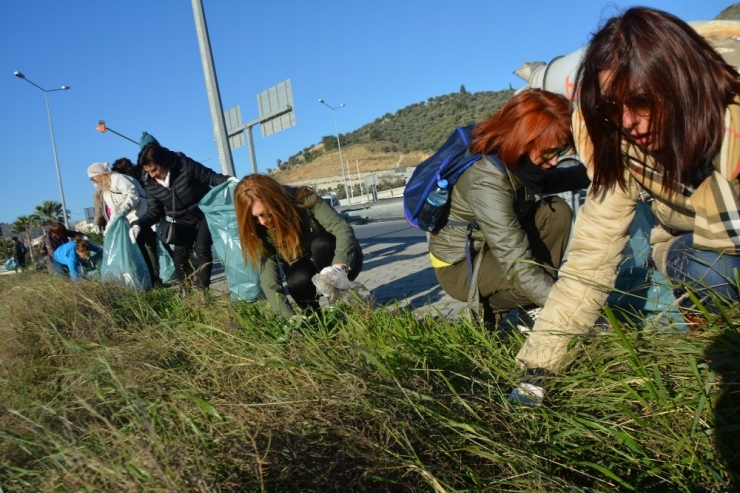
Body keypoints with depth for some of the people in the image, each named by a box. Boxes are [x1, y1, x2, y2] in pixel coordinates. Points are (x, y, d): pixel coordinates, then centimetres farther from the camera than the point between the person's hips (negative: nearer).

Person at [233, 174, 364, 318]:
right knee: (298, 279, -32)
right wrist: (289, 317, -41)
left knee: (321, 244, -33)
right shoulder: (256, 231, -19)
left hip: (345, 262, -1)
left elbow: (343, 229, -34)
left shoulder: (303, 199, -26)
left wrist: (339, 266, -53)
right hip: (303, 267, 1)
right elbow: (268, 278, -27)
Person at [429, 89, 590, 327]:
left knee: (557, 212, -6)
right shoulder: (486, 182, -35)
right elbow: (518, 265, -37)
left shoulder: (514, 159, -11)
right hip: (460, 266, -8)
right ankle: (489, 308, 3)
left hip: (494, 245, 8)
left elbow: (545, 182, 12)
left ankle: (534, 311, -1)